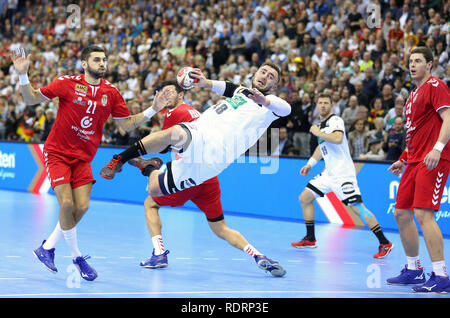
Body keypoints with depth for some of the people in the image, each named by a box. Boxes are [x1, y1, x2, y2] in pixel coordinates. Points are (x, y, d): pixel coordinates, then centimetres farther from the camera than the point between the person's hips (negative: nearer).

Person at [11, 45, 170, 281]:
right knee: (67, 203, -16)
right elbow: (32, 99, -5)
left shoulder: (111, 93, 1)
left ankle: (47, 248, 13)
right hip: (57, 153, -4)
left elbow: (127, 124, 8)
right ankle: (76, 257, 2)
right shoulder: (67, 83, -10)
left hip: (83, 157, 4)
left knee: (82, 207, -7)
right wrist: (23, 75, -21)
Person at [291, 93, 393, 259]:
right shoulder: (322, 124, 18)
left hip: (343, 173, -9)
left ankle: (384, 243, -16)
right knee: (304, 198, 7)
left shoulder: (335, 120, -9)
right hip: (329, 173, 9)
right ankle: (310, 239, 18)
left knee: (356, 207, -18)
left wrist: (318, 133, -17)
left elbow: (338, 139, -29)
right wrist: (310, 164, 29)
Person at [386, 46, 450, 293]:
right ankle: (413, 270, 22)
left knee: (423, 214, -17)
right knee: (401, 214, 10)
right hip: (414, 161, 10)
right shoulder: (414, 94, 22)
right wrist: (403, 159, 24)